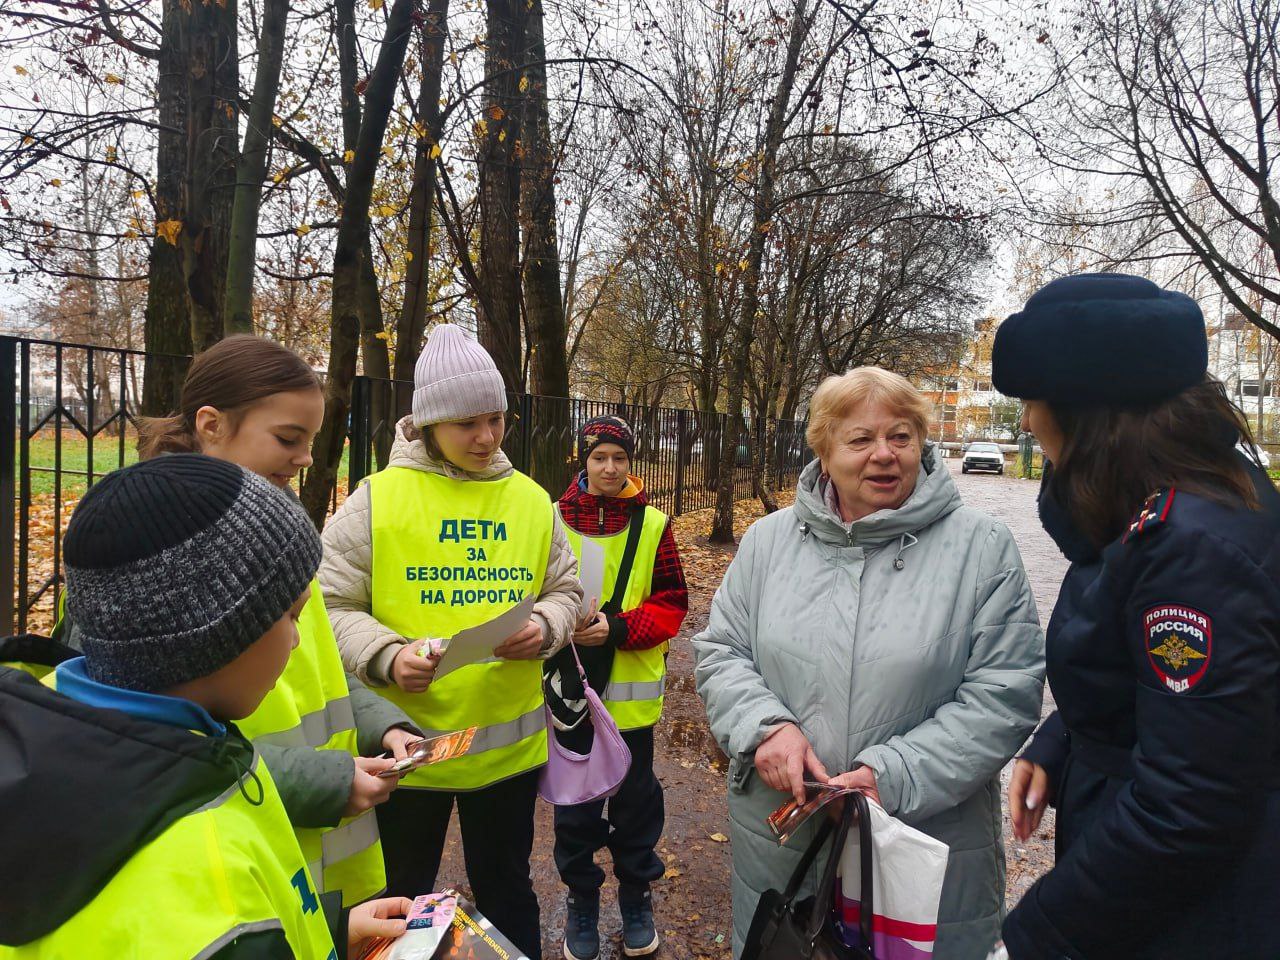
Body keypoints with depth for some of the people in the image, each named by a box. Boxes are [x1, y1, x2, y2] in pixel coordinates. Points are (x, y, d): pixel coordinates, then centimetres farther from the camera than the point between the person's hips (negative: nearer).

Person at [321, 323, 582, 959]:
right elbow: (333, 606, -8)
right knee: (401, 900, 19)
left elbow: (564, 590, 8)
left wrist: (544, 627, -13)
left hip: (509, 742, 3)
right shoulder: (376, 499, -9)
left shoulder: (532, 500, 2)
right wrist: (386, 656, -24)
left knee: (507, 888, 22)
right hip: (406, 744, -2)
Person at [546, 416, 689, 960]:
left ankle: (636, 894, 37)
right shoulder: (553, 520, -4)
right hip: (571, 686, 0)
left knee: (635, 797, 15)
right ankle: (581, 899, 36)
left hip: (632, 690, 0)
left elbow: (672, 603, -4)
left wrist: (619, 628, -18)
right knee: (575, 802, 14)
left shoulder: (652, 525, -3)